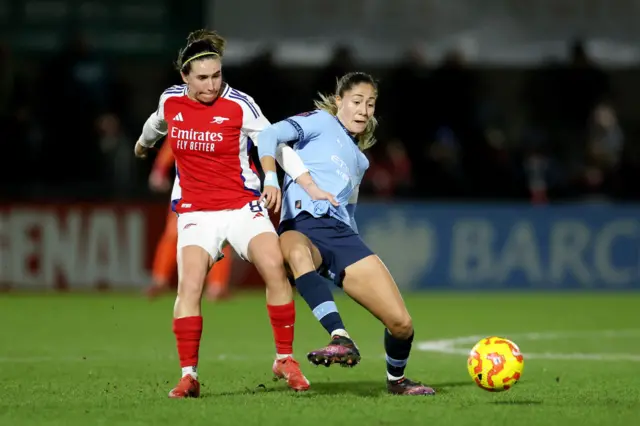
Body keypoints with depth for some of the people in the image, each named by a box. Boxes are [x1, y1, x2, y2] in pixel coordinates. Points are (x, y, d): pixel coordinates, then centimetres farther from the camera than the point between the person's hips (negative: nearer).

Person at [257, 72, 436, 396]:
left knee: (401, 323, -6)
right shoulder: (321, 121, 11)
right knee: (297, 253, -46)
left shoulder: (359, 159, 30)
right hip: (302, 227, -6)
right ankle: (341, 340, -59)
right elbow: (270, 135, -6)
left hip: (342, 233, 6)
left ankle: (396, 379, 24)